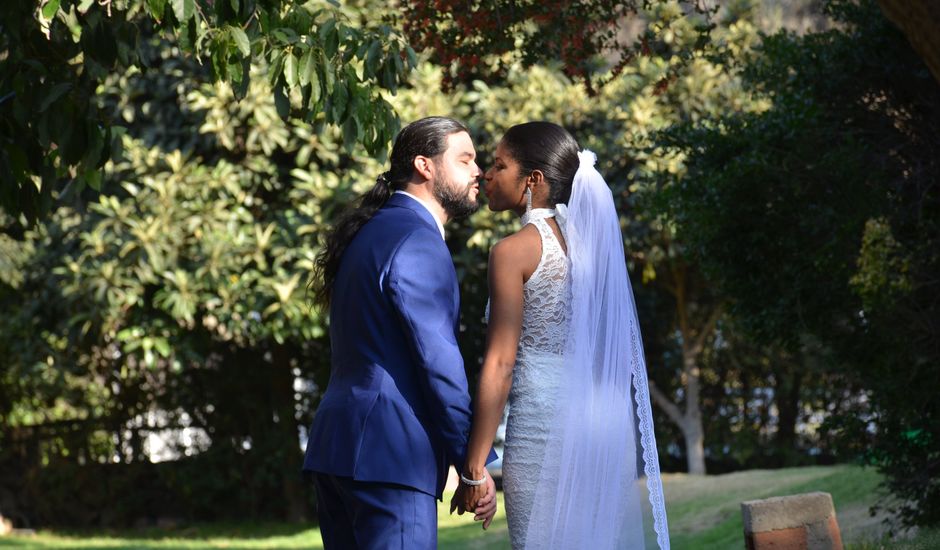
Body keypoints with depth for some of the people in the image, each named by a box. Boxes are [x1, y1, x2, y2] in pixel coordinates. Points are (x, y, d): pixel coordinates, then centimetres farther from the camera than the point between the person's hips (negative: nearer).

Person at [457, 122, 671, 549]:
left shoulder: (514, 251, -7)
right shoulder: (593, 238, 11)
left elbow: (501, 365, -11)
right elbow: (625, 353, 14)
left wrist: (474, 466, -10)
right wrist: (633, 451, 20)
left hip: (544, 423, -6)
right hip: (609, 427, 6)